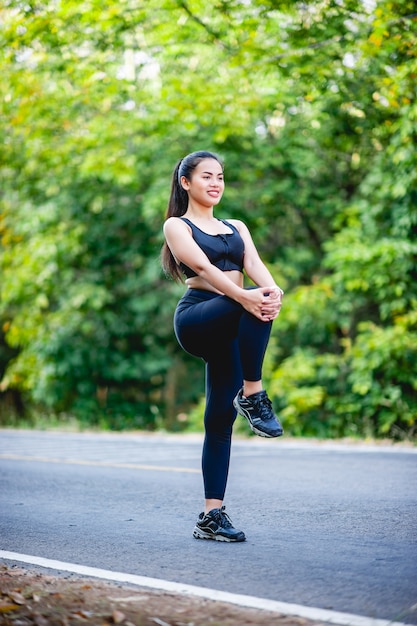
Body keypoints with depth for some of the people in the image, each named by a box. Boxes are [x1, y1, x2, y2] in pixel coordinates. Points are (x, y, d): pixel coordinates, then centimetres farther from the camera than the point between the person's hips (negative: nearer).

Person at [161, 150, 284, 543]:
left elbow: (253, 263, 2)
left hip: (228, 328, 5)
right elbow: (202, 266, -12)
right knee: (253, 308, -34)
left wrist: (272, 289, -23)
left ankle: (212, 516, 2)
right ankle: (252, 395, -27)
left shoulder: (236, 227, 23)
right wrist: (244, 295, -30)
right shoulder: (177, 226, 7)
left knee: (221, 419, 0)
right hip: (196, 317, -5)